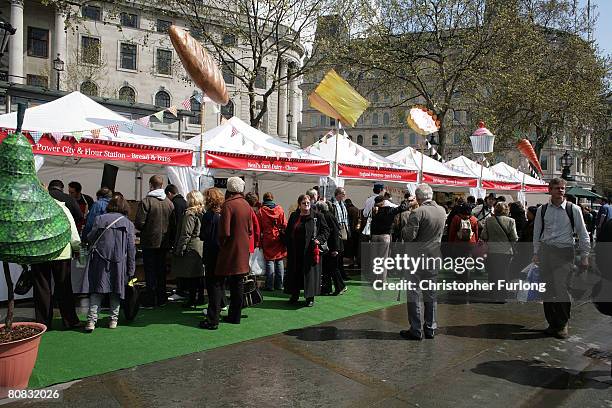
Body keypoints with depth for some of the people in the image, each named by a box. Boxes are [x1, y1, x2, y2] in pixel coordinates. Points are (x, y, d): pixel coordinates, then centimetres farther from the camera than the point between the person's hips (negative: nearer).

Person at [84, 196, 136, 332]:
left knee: (97, 290, 4)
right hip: (119, 261, 0)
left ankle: (92, 319, -3)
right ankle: (114, 319, 15)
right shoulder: (128, 223, 7)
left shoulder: (99, 219, 7)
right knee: (116, 290, 11)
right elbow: (131, 248, 4)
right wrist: (131, 270, 7)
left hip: (100, 260, 0)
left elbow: (90, 238, 5)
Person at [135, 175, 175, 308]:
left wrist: (144, 230, 5)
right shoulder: (169, 202, 0)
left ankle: (151, 300, 9)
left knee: (150, 272, 4)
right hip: (164, 242, 5)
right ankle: (162, 299, 22)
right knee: (161, 270, 14)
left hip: (150, 242, -5)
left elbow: (139, 223, -16)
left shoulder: (146, 201, -15)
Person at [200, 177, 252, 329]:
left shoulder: (228, 205, -15)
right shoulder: (247, 205, 6)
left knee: (218, 285, -2)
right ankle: (235, 316, 21)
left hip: (229, 250, -6)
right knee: (237, 285, 13)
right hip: (243, 251, 7)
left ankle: (213, 320, -3)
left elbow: (225, 232, -19)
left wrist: (221, 244, -3)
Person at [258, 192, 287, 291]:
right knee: (279, 261, 8)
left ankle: (269, 285, 2)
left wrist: (260, 238, 8)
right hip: (279, 238, 2)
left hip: (267, 239, -2)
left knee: (269, 261, 2)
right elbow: (284, 224, 0)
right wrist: (284, 235, 9)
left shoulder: (261, 210, -4)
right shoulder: (279, 209, 2)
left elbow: (259, 227, -2)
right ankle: (279, 285, 13)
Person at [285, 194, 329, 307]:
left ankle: (310, 298, 13)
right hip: (295, 251, 3)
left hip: (310, 250, -3)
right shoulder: (293, 216, 8)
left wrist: (319, 239, -14)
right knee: (295, 272, 10)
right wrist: (289, 248, 5)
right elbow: (288, 233, 14)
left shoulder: (317, 216, -2)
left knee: (310, 272, 1)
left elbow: (326, 230, 2)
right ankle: (295, 294, 26)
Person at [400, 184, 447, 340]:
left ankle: (415, 330, 7)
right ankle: (430, 328, 22)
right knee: (431, 294, 15)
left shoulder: (417, 212, -18)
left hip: (417, 257, -6)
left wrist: (404, 229, -1)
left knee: (414, 295, 3)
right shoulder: (442, 211, 3)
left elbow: (409, 236, -20)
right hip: (434, 257, 6)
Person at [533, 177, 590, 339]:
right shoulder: (542, 210, 6)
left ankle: (563, 324, 10)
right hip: (545, 251, 3)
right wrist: (536, 253, 8)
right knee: (548, 290, 6)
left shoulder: (573, 209, -1)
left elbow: (583, 234, 4)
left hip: (564, 252, -3)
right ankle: (552, 323, 19)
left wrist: (584, 256, 3)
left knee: (561, 289, -9)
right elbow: (536, 233, 12)